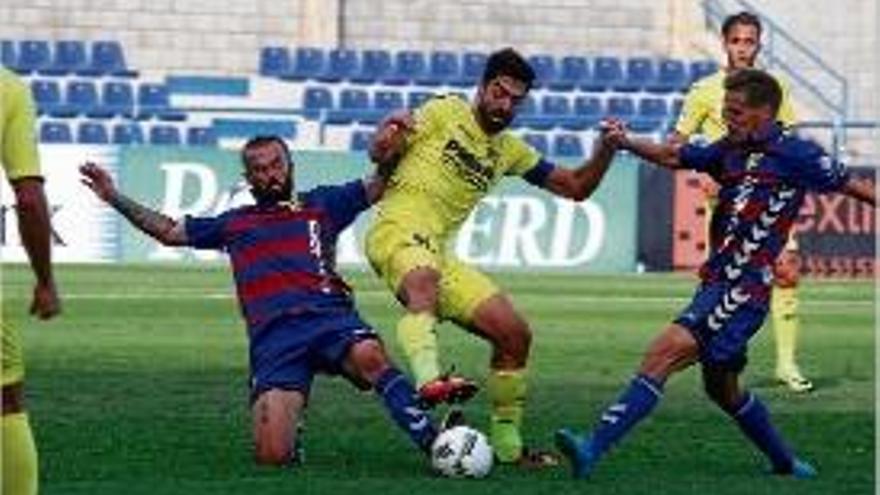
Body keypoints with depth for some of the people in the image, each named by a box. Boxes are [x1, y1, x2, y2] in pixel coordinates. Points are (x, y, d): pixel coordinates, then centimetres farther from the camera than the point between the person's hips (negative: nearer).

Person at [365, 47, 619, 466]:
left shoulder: (509, 150, 19)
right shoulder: (445, 112, 4)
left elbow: (576, 188, 21)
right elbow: (380, 153, 4)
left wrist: (605, 150, 4)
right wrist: (389, 135, -19)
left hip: (438, 254, 7)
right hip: (397, 231, -7)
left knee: (516, 335, 0)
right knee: (425, 281, -42)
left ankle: (506, 444, 12)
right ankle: (428, 380, -64)